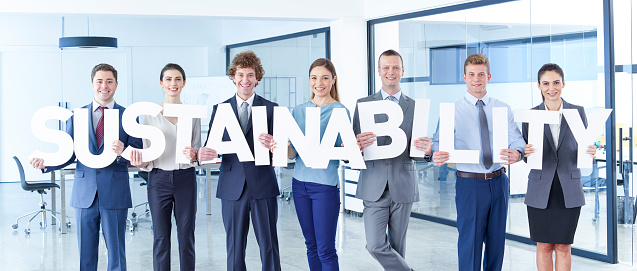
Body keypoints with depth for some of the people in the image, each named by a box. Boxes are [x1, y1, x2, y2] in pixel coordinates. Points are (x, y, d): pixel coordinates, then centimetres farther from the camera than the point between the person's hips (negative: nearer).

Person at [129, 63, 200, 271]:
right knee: (161, 238, 4)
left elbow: (198, 149, 8)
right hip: (159, 179, -1)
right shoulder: (150, 114, 2)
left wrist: (193, 155, -14)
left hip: (186, 178, 1)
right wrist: (141, 163, -18)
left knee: (186, 236, 4)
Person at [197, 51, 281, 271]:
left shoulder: (271, 109, 4)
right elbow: (211, 144, 6)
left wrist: (271, 145, -23)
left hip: (263, 186, -1)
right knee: (234, 248, 8)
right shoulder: (220, 109, 9)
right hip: (232, 187, 2)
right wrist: (203, 153, -18)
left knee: (269, 247, 1)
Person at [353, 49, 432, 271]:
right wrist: (357, 146, -23)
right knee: (375, 245, -10)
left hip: (403, 187, 1)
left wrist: (427, 150, -19)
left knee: (397, 246, 9)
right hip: (373, 188, 0)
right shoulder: (363, 104, 5)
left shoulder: (414, 107, 6)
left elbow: (416, 150, 6)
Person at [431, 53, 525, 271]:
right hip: (469, 183, -3)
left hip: (499, 182, 4)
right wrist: (437, 155, -35)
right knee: (470, 242, -2)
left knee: (496, 241, 13)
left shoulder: (503, 109, 9)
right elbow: (439, 141, -11)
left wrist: (517, 153, -26)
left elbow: (516, 139, -1)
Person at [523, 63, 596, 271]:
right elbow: (525, 152, 5)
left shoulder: (577, 112, 2)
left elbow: (583, 148, 6)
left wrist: (591, 152, -16)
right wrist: (525, 152, -18)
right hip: (540, 191, 0)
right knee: (544, 246, 6)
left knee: (563, 247, 5)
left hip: (569, 191, 0)